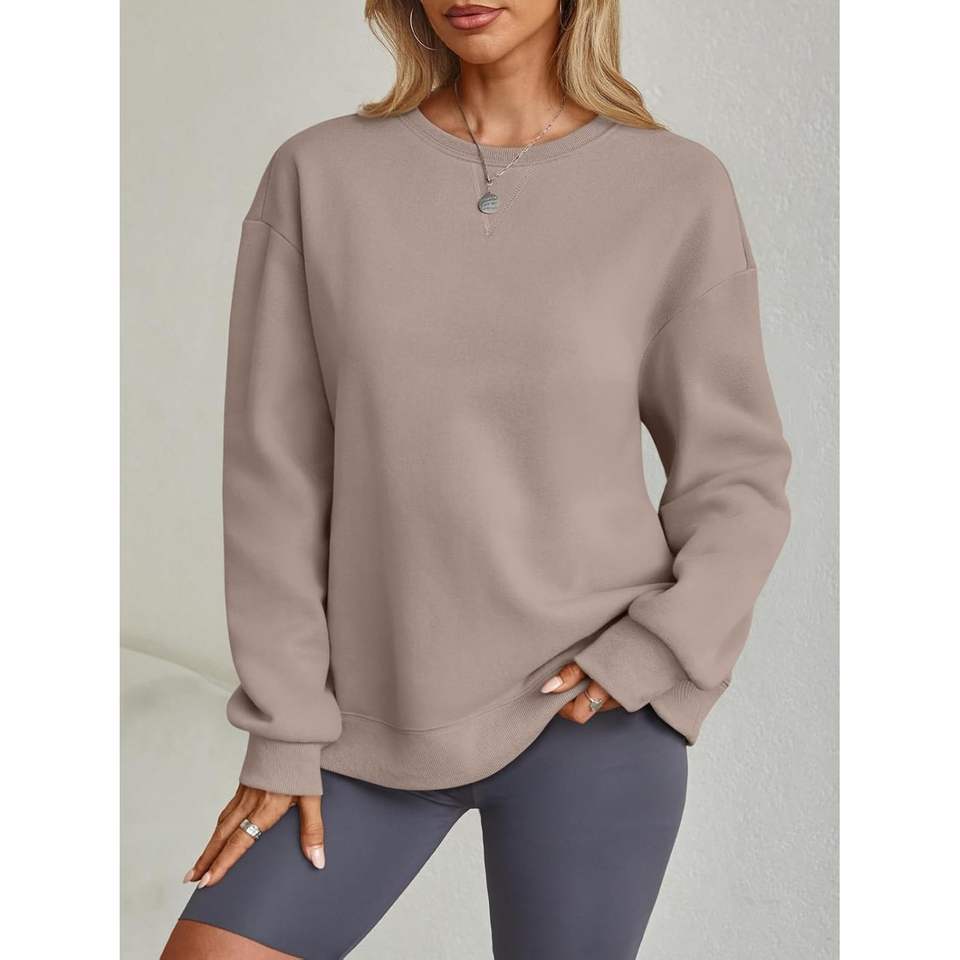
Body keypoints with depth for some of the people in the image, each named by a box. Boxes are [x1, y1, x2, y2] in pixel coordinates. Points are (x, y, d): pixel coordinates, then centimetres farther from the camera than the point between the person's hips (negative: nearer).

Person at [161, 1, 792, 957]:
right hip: (380, 719, 2)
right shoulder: (318, 176, -2)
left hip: (589, 714, -1)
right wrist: (286, 728, -2)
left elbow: (739, 475, 2)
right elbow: (274, 469, -1)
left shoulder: (678, 191, -3)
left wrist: (652, 654, -12)